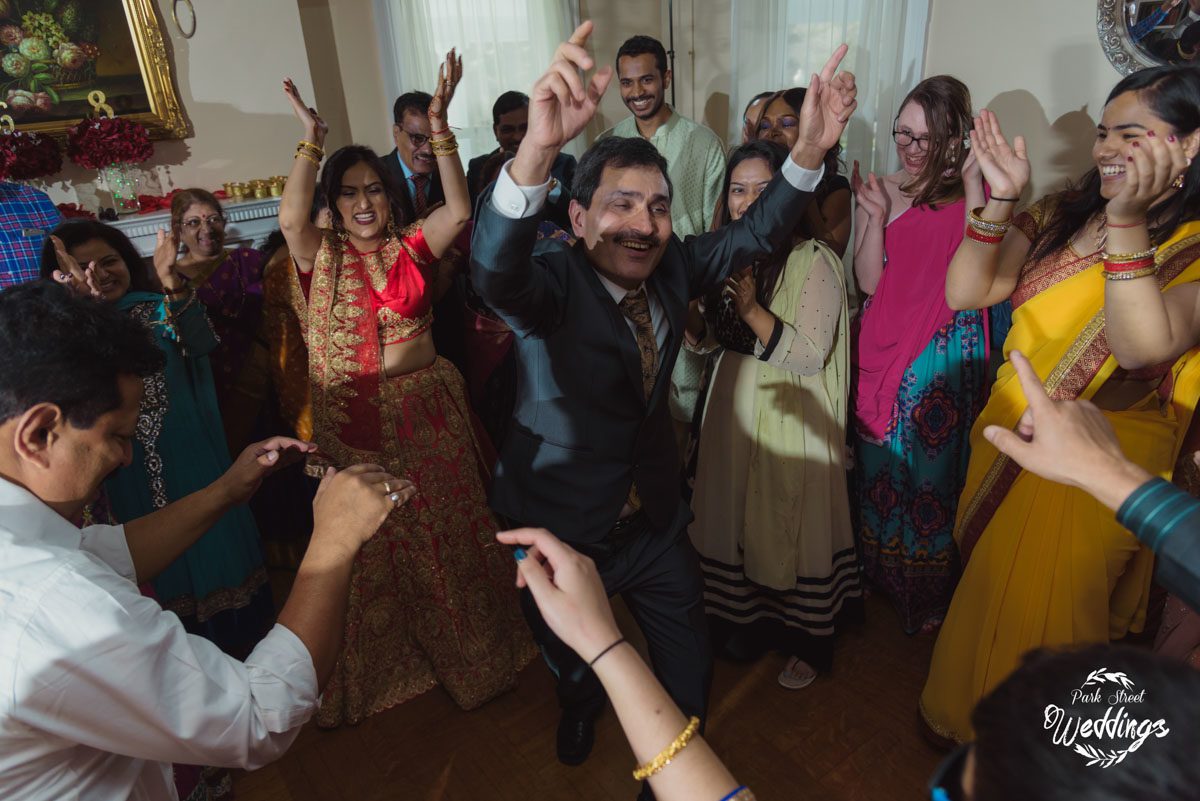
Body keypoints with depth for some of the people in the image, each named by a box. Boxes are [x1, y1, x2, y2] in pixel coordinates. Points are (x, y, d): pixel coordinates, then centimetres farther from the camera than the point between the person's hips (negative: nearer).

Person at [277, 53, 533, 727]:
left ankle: (465, 653, 35)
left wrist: (440, 128, -20)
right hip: (352, 424, 0)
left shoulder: (413, 245, 2)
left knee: (444, 533, 13)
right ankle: (381, 666, 37)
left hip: (427, 414, 0)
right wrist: (311, 139, -20)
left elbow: (460, 211, -15)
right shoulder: (321, 255, 1)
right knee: (368, 550, 14)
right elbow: (291, 216, -20)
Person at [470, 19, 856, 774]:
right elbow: (495, 269, -43)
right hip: (559, 524, -3)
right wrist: (538, 148, -62)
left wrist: (809, 151, -26)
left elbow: (750, 235, -8)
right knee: (571, 657, 25)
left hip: (654, 518, 4)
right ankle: (582, 705, 61)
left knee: (689, 671, 18)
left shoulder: (672, 268, -6)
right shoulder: (551, 281, -23)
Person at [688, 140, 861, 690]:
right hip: (734, 408, 6)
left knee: (790, 523, 6)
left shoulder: (813, 261, -15)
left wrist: (752, 309, -28)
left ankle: (806, 643, 29)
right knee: (736, 517, 15)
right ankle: (749, 622, 38)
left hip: (793, 417, -6)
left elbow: (811, 356, -19)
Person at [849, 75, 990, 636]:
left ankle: (927, 595, 32)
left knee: (930, 469, 9)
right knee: (878, 467, 15)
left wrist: (973, 184, -23)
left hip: (943, 358, -3)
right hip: (883, 352, 3)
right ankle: (878, 575, 38)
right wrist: (876, 214, -16)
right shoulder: (881, 191, 2)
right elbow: (868, 281, -4)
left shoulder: (972, 196, -6)